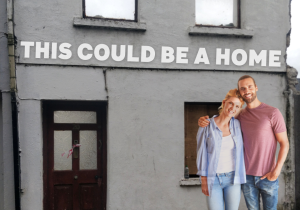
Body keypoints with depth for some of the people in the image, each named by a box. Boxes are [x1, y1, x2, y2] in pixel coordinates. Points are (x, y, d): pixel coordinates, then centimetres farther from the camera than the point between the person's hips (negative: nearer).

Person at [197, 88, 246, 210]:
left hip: (233, 178, 3)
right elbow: (202, 153, -4)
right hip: (213, 179, -2)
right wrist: (204, 181, -4)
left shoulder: (237, 125, 0)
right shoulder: (207, 126, -8)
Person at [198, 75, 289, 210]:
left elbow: (284, 144, -6)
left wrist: (276, 171, -14)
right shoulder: (240, 115, 4)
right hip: (247, 175, 3)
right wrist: (204, 121, -7)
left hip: (268, 177, -3)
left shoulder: (272, 113, -8)